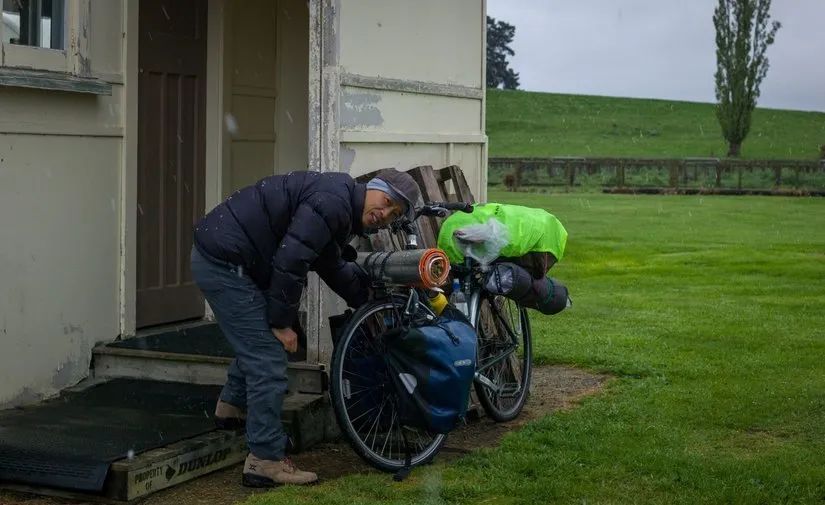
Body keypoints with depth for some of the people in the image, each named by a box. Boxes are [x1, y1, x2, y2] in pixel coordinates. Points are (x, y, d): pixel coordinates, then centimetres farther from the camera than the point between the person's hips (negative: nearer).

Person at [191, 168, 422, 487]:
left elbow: (334, 270, 27)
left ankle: (232, 406, 44)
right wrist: (282, 322, -15)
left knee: (262, 335, 29)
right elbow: (289, 262, -23)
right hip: (224, 264, -11)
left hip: (218, 255, 11)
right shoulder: (333, 202, -18)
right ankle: (266, 462, -1)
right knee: (269, 359, -7)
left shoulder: (340, 210, 14)